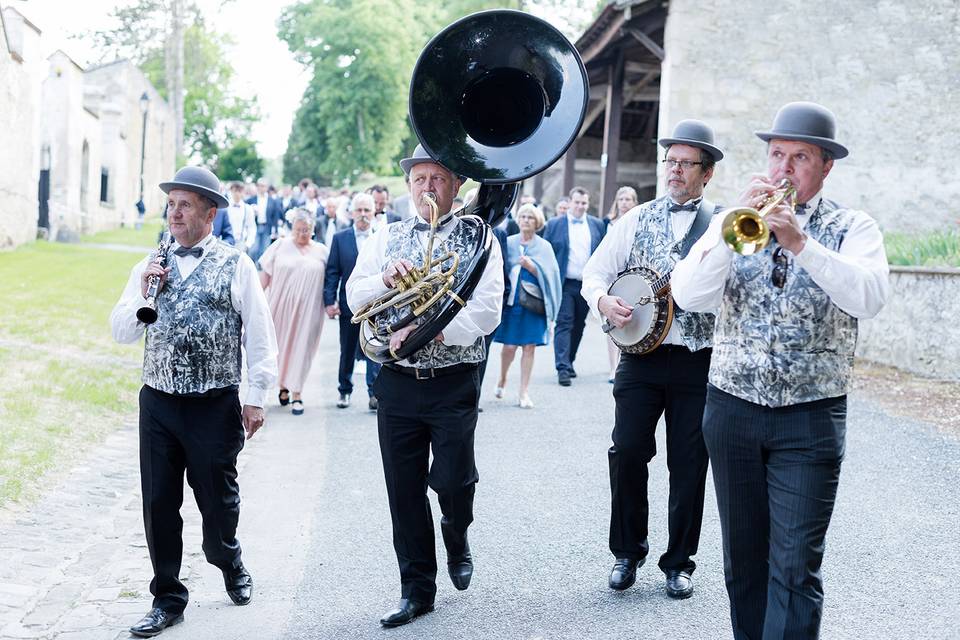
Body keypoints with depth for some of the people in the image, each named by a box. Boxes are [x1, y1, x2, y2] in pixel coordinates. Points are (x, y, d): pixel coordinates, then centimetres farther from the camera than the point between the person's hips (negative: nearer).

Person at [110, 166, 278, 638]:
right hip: (158, 403, 3)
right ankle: (168, 599, 20)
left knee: (218, 499, 8)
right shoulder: (149, 267, 10)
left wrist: (255, 398, -5)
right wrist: (142, 293, -7)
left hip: (215, 404, -3)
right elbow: (121, 333, 10)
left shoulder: (236, 265, -1)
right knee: (159, 503, 6)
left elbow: (258, 336, -2)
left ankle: (230, 565, 39)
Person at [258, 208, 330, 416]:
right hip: (280, 307, 0)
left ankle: (296, 393, 4)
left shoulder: (321, 251, 5)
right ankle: (283, 385, 27)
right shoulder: (280, 246, 2)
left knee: (301, 348, 0)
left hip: (308, 309, 0)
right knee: (281, 345, 9)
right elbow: (265, 274, 2)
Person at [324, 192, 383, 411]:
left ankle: (375, 392, 4)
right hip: (348, 304, 1)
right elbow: (332, 272, 2)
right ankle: (344, 390, 27)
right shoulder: (340, 238, 4)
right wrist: (329, 301, -5)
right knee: (347, 351, 13)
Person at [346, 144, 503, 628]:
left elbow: (486, 311, -12)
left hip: (454, 383, -3)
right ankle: (417, 590, 20)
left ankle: (456, 539, 32)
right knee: (404, 490, 6)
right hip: (397, 383, 3)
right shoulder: (386, 239, 10)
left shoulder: (478, 239, -1)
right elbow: (354, 296, 2)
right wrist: (386, 278, -18)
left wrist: (430, 332, -24)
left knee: (452, 481, -4)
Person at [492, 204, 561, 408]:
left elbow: (550, 275, -2)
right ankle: (502, 379, 26)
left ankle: (524, 392, 8)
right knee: (510, 346, -3)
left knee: (529, 347, 0)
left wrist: (532, 267, -15)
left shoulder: (544, 246, 5)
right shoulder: (508, 243, 6)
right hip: (512, 301, 0)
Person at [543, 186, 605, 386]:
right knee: (564, 324, -8)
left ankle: (569, 362, 24)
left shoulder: (597, 225, 8)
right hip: (564, 284, -3)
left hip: (588, 285, 3)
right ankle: (563, 368, -11)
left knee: (578, 326, 11)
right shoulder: (554, 224, 1)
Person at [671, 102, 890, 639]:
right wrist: (733, 229, -19)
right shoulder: (735, 219, 7)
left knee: (795, 565, -7)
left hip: (810, 419, -3)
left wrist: (802, 242, -28)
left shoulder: (853, 228, 1)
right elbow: (689, 295, -7)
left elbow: (870, 298, -19)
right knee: (743, 557, 13)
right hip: (732, 410, 3)